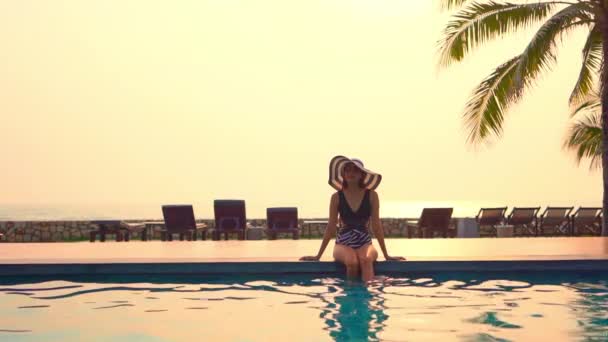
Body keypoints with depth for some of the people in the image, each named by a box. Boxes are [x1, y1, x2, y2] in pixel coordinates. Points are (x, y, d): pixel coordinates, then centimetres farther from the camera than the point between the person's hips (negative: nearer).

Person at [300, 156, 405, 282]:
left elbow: (376, 225, 3)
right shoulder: (337, 197, 0)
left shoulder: (371, 195, -1)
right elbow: (331, 227, 5)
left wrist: (386, 255, 3)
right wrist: (318, 255, 5)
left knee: (366, 260, -34)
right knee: (352, 262, -33)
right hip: (343, 243, 0)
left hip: (365, 242, 0)